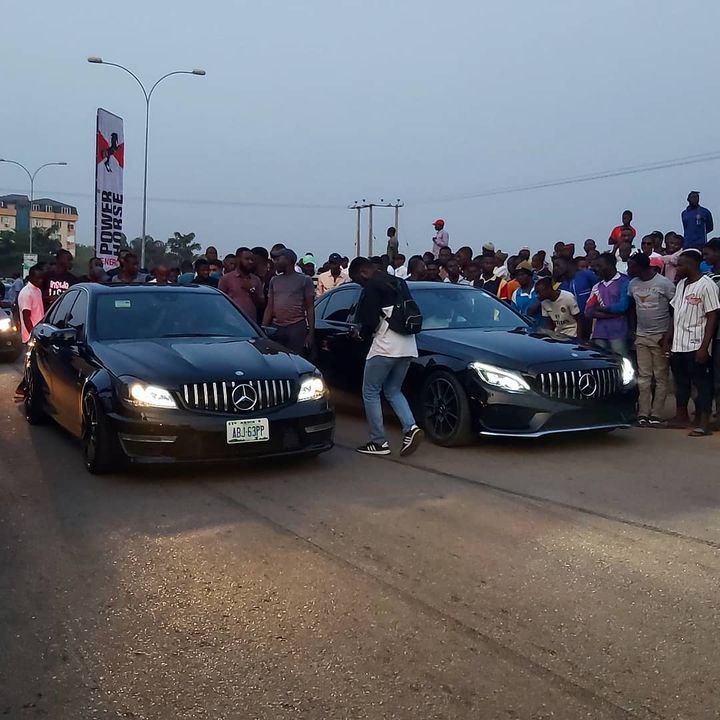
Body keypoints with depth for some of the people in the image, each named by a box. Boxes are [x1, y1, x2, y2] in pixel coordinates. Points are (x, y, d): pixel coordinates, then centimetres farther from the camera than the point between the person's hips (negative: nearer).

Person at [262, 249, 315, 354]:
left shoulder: (304, 280, 3)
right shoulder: (274, 281, 17)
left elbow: (310, 308, 0)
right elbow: (269, 307, 16)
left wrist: (311, 333, -8)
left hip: (296, 327, -4)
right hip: (276, 327, 4)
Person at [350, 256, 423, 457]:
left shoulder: (372, 285, -7)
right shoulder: (398, 282, 19)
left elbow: (371, 319, -15)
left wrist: (363, 334, 7)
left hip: (385, 346, -8)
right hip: (407, 346, 9)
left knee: (370, 392, 4)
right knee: (393, 391, 18)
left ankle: (379, 442, 4)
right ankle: (411, 428, -2)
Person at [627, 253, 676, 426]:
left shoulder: (664, 283, -10)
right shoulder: (633, 284, 6)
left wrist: (669, 335, -10)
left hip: (661, 337, -4)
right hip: (641, 336, 5)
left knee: (661, 377, 0)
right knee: (643, 376, 3)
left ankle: (656, 415, 3)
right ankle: (643, 414, 5)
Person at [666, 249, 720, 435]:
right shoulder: (681, 284, 12)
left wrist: (704, 347, -17)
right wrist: (669, 337, 13)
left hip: (696, 346, -7)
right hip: (678, 344, 7)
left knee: (701, 383, -1)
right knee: (681, 381, 16)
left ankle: (703, 422, 3)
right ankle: (682, 416, 29)